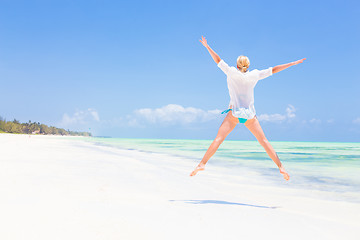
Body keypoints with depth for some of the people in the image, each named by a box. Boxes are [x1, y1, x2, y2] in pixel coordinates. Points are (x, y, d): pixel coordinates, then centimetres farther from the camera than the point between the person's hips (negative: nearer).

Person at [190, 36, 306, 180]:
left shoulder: (231, 73, 3)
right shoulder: (254, 75, 7)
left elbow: (218, 60, 5)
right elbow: (273, 70, 11)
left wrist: (207, 47, 14)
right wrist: (293, 63, 18)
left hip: (234, 113, -2)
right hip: (250, 115, 2)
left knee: (219, 138, -9)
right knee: (263, 141, 8)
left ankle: (202, 163, -21)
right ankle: (280, 167, 4)